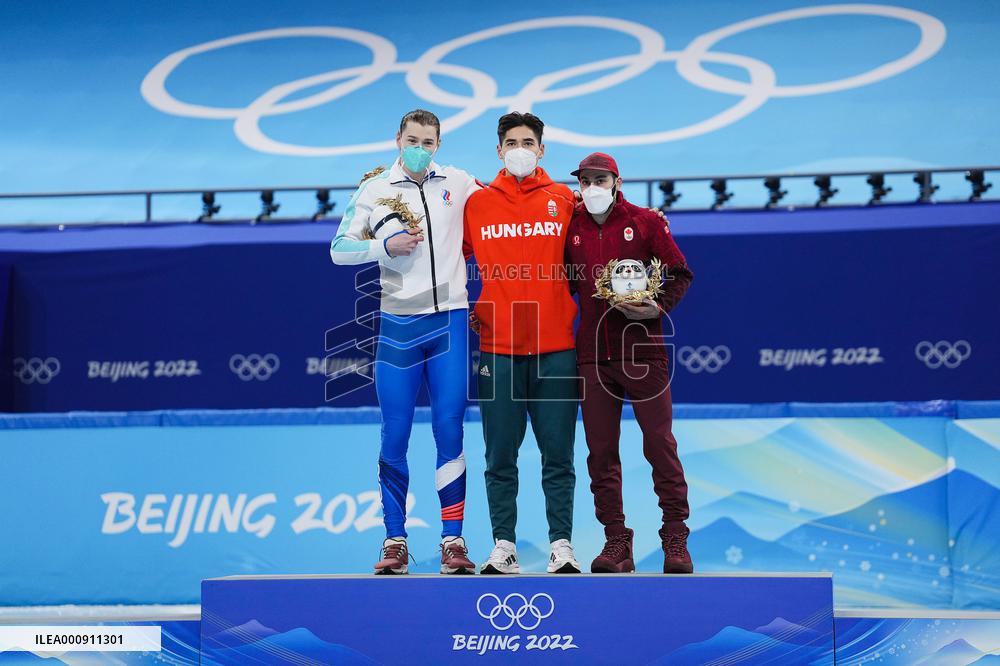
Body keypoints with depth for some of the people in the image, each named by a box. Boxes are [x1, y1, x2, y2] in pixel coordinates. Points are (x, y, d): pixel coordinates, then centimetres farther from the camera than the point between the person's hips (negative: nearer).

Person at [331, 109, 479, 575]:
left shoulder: (459, 184, 7)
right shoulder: (374, 190, 5)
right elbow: (339, 249, 2)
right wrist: (387, 246, -11)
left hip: (450, 320, 0)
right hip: (399, 323, 0)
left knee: (450, 431, -2)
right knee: (394, 437, 1)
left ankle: (453, 540, 4)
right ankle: (395, 541, 9)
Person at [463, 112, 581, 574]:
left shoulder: (565, 200, 7)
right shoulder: (477, 204, 7)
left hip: (555, 348, 0)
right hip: (497, 347, 0)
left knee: (558, 456, 2)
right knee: (500, 458, 4)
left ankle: (561, 546, 7)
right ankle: (503, 548, 11)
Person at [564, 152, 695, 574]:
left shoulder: (646, 222, 3)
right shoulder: (572, 228, 11)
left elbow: (680, 273, 5)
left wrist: (660, 306, -12)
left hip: (642, 348, -3)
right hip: (592, 354, 3)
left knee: (660, 443, -3)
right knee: (600, 450, 2)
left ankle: (675, 540, 6)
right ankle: (616, 541, 11)